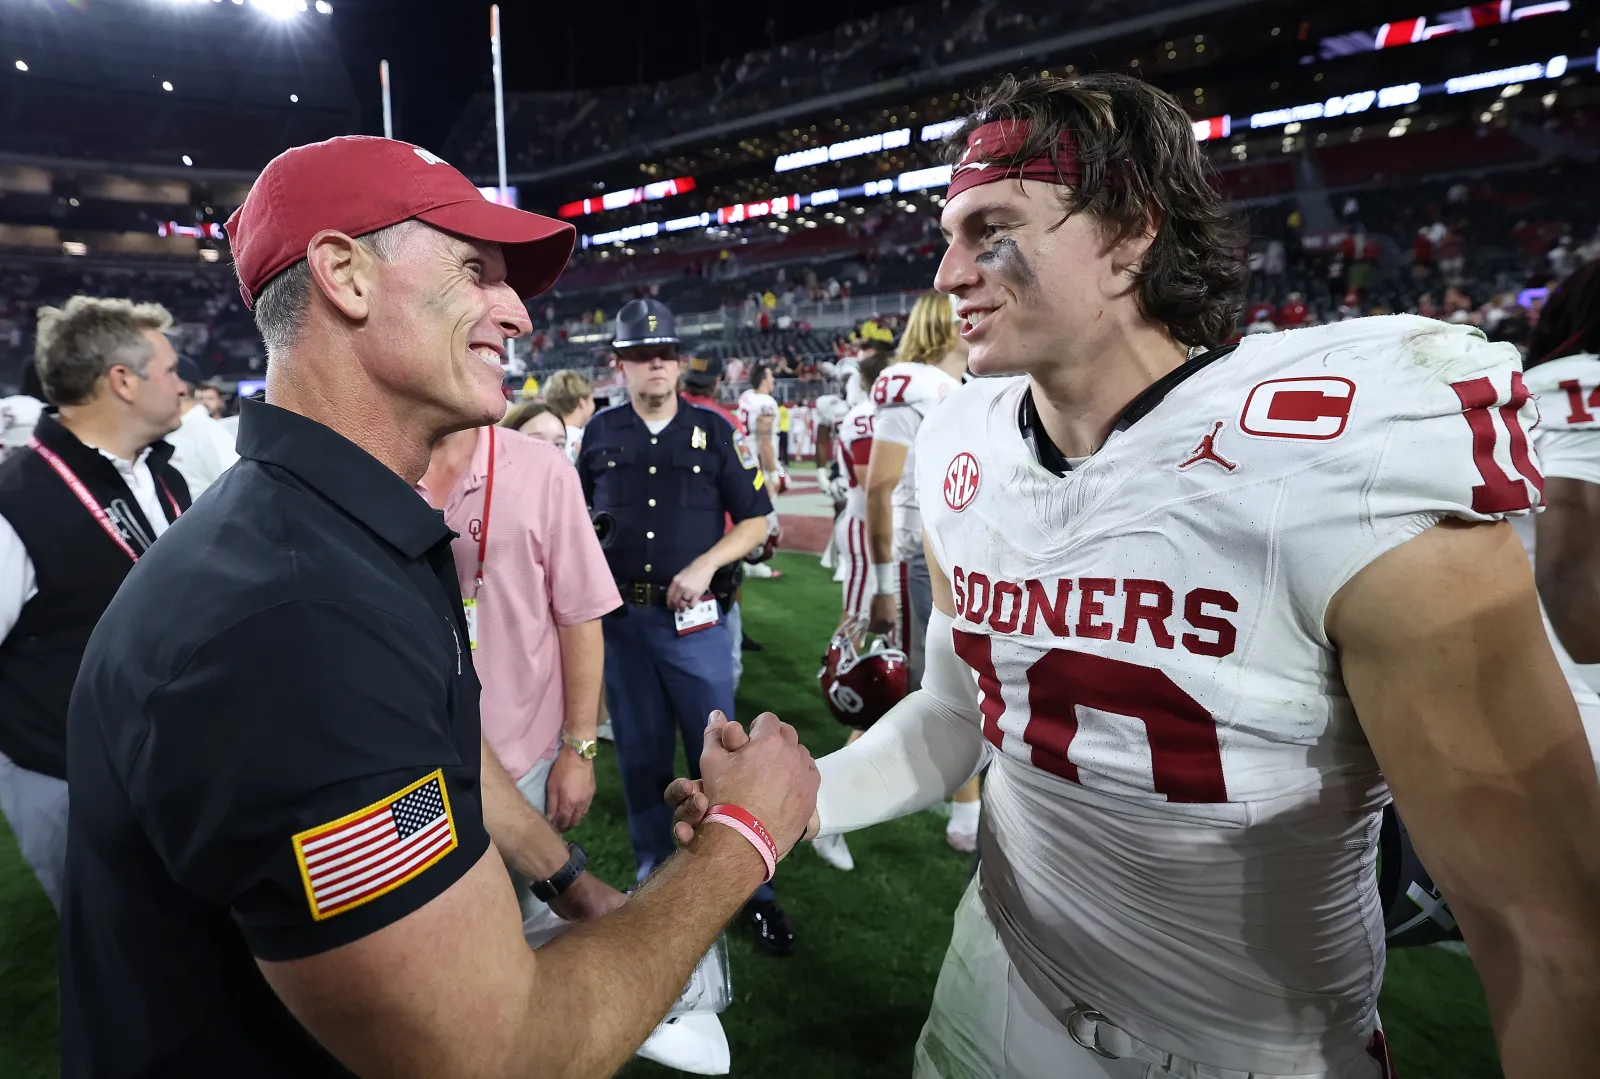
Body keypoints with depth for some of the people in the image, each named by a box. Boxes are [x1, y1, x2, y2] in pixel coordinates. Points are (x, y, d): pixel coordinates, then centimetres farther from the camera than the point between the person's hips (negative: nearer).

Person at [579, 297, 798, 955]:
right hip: (621, 620, 2)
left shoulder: (713, 430, 1)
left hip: (694, 619, -2)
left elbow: (755, 520, 1)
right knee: (640, 759, 13)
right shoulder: (600, 433, 7)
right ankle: (655, 883, 32)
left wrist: (705, 564, -13)